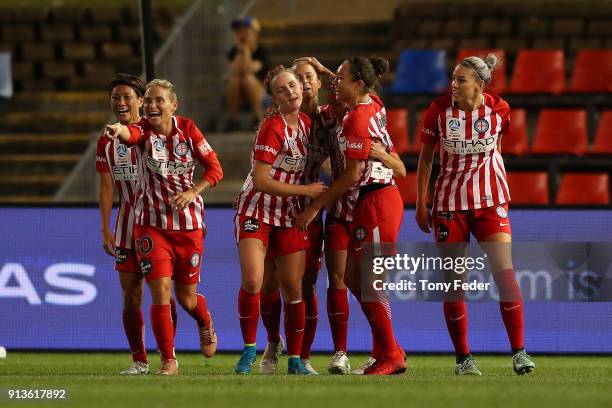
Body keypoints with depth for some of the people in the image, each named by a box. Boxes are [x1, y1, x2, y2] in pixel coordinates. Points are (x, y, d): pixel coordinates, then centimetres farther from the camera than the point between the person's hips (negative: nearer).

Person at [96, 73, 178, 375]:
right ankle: (139, 360, 9)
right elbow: (106, 188, 5)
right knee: (130, 293, 1)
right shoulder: (107, 142, 6)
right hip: (127, 222, 4)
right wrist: (105, 229, -1)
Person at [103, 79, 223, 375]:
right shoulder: (144, 130, -9)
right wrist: (118, 130, -59)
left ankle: (206, 325, 46)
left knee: (186, 299, 10)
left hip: (189, 223, 1)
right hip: (153, 224, -1)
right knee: (160, 293, -13)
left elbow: (215, 169, 1)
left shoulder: (187, 129, -4)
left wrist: (192, 192, -16)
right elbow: (130, 134, -34)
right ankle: (169, 361, -2)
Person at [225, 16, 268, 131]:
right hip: (238, 99, 3)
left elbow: (249, 69, -28)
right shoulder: (234, 52, 1)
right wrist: (240, 51, -17)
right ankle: (233, 120, -19)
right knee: (234, 79, -29)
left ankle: (259, 119, -23)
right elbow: (233, 71, -17)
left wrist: (246, 49, -19)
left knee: (249, 78, -33)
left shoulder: (261, 52, -10)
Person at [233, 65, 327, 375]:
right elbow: (261, 181, -20)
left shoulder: (307, 123, 4)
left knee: (293, 289, 2)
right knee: (252, 282, -20)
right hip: (256, 212, -6)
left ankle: (295, 359, 12)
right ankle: (249, 351, -4)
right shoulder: (272, 129, -17)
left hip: (290, 215, 6)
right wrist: (305, 190, -15)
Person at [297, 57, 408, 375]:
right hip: (383, 197, 9)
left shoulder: (356, 120, -16)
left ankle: (391, 357, -1)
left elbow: (352, 175, -16)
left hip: (375, 202, -9)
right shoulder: (374, 106, 8)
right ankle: (386, 349, 14)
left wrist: (315, 207, -10)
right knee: (352, 277, 11)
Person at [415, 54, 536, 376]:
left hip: (490, 202, 0)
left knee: (504, 271, -12)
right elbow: (425, 157, 3)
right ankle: (463, 358, 11)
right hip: (449, 204, 0)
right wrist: (420, 203, 2)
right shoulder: (439, 109, -7)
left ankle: (519, 352, -8)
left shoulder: (498, 109, -6)